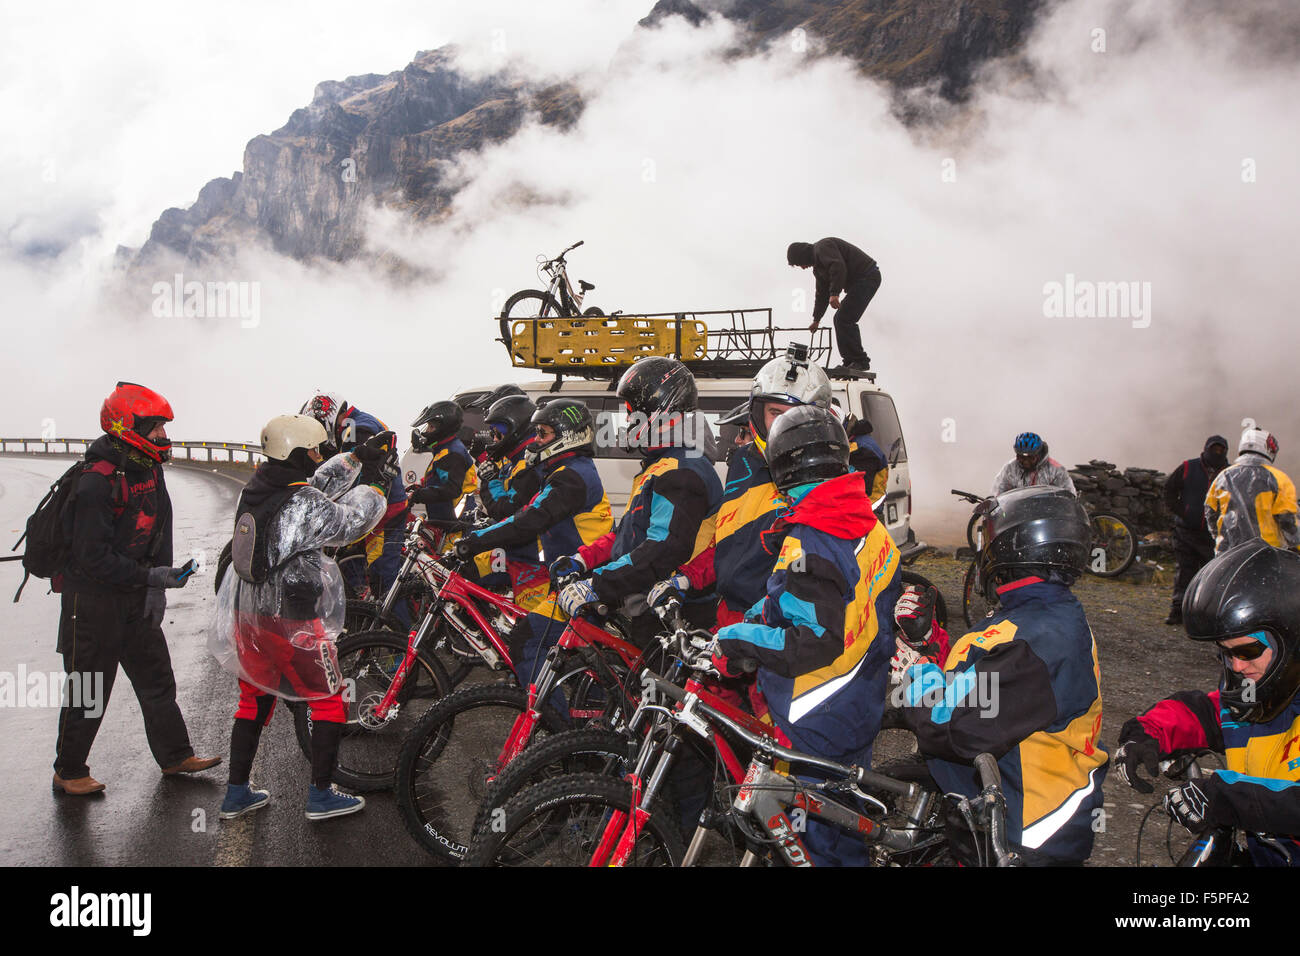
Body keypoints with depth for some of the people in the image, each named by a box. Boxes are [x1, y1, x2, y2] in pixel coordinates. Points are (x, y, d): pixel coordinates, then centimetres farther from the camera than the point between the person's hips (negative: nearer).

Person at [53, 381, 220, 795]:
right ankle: (69, 773, 19)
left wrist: (157, 585, -2)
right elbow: (92, 556, -26)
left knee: (156, 675, 14)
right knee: (88, 689, 3)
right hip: (92, 596, -8)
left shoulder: (150, 469, 3)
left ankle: (175, 756, 26)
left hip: (136, 594, 8)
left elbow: (161, 530, 7)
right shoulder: (96, 482, -24)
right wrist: (150, 576, -26)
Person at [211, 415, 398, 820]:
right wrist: (377, 482, 6)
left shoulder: (255, 489, 4)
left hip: (248, 618, 8)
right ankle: (321, 795, 15)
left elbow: (319, 485, 15)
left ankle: (237, 793, 27)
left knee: (254, 701, 20)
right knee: (329, 702, 9)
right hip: (293, 623, -8)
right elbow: (351, 521, -7)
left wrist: (358, 456, 14)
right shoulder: (304, 505, -21)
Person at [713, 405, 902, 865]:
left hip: (813, 726, -8)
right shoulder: (874, 530, 3)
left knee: (819, 840, 6)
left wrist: (739, 637, -18)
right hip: (865, 712, 8)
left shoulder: (805, 543, -24)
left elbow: (815, 642, -29)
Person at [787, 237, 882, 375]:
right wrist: (816, 320, 34)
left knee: (844, 319, -14)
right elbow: (822, 293, 29)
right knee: (841, 320, 11)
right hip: (859, 281, 11)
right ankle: (851, 363, 12)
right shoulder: (817, 266, 21)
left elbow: (839, 267, -27)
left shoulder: (822, 247, -10)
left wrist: (834, 293, -30)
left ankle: (860, 362, -10)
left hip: (867, 275, -11)